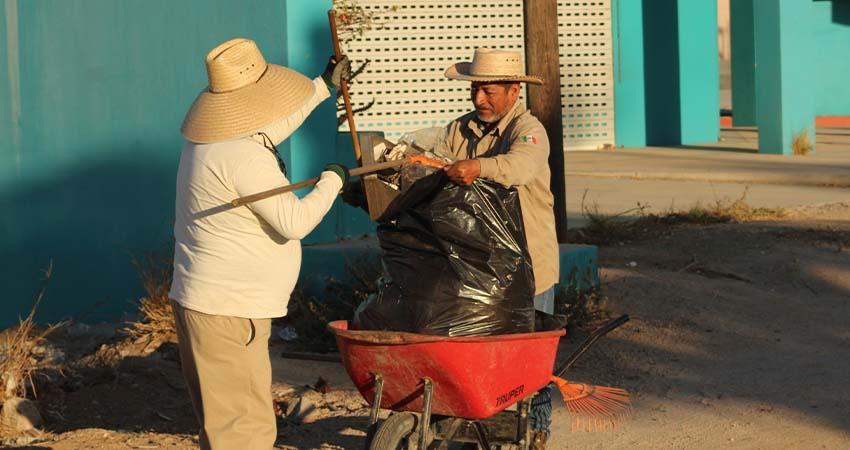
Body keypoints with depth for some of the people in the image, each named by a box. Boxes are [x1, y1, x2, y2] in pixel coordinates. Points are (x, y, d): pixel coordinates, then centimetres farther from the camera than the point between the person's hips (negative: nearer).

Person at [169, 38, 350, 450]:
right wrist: (331, 181, -6)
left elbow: (268, 130, 31)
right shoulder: (242, 157, -23)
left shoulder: (213, 137, 10)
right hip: (226, 311, -11)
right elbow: (294, 222, -22)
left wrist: (323, 86, 37)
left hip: (208, 302, 11)